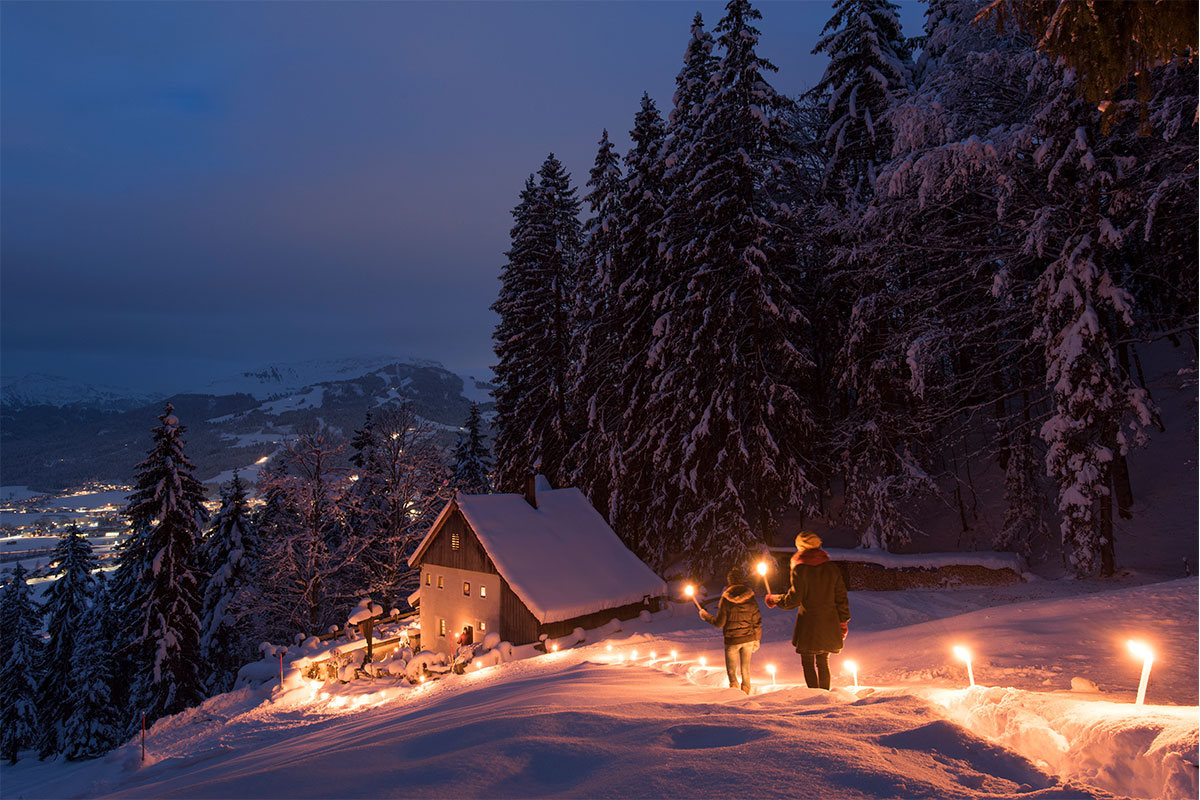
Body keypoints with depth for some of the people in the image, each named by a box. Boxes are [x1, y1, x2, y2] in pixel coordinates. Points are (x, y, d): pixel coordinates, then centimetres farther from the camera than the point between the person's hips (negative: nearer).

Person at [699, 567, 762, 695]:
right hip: (748, 639, 3)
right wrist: (757, 639, 14)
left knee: (731, 669, 9)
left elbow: (719, 623, -8)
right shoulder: (750, 598, -3)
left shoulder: (726, 599, -11)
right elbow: (757, 621, 2)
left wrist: (705, 616, 8)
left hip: (732, 640, -3)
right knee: (745, 669, 16)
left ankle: (733, 684, -14)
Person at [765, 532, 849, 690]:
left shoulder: (799, 569, -10)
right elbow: (841, 597, 6)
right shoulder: (832, 567, 4)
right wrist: (843, 622, 14)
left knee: (808, 663, 6)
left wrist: (774, 599, 6)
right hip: (829, 624, 5)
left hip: (808, 624, -5)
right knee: (823, 662, 16)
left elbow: (793, 600, -11)